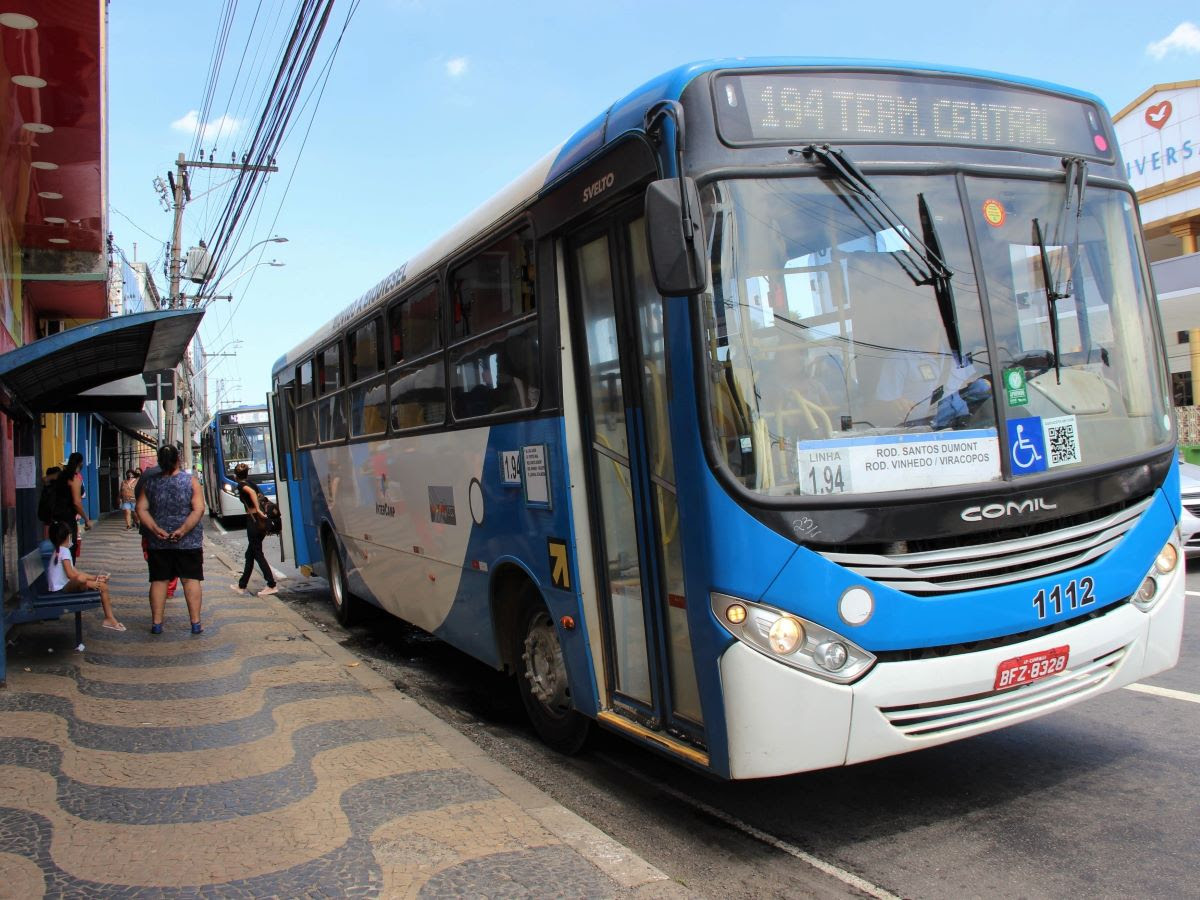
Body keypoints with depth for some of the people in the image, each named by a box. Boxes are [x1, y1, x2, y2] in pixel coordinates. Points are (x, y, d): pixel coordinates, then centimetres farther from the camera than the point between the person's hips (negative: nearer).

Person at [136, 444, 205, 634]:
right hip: (189, 541, -2)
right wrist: (183, 530, -16)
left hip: (158, 542, 2)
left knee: (159, 580, 9)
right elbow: (199, 510, -14)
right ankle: (196, 623, 4)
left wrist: (155, 529, -10)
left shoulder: (150, 482, 1)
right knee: (191, 579, 3)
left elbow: (141, 509, -4)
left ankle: (156, 623, 12)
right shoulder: (190, 480, -5)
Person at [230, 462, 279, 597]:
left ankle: (272, 585, -6)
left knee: (258, 554, -4)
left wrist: (258, 510, -25)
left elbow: (251, 492, -28)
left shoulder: (241, 485, -7)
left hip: (253, 519, -8)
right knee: (250, 554, 16)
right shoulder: (250, 483, 17)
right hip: (262, 520, 8)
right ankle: (242, 585, 24)